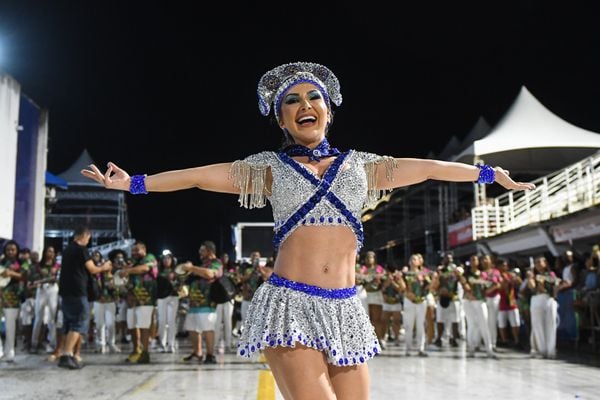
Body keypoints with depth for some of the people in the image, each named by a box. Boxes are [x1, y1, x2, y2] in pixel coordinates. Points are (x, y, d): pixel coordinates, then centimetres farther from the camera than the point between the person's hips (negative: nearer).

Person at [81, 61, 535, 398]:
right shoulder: (270, 167, 9)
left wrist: (492, 174, 28)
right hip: (290, 305, -3)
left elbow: (425, 168, 20)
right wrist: (134, 182, 8)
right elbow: (200, 175, 9)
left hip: (345, 310, 3)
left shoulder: (358, 163, 14)